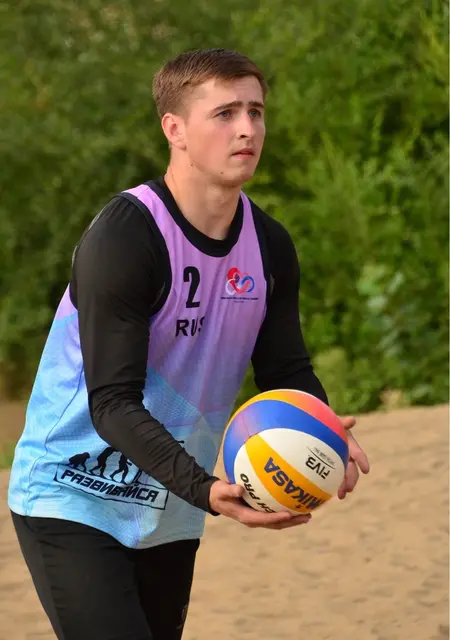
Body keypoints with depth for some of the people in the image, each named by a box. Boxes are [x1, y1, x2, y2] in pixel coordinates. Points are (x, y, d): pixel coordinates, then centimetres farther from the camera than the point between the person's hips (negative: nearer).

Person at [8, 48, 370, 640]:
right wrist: (205, 489, -38)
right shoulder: (122, 237, -21)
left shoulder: (269, 246, 1)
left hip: (169, 518, 7)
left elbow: (286, 369, 5)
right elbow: (113, 403, -25)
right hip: (74, 500, -7)